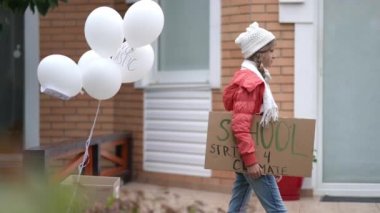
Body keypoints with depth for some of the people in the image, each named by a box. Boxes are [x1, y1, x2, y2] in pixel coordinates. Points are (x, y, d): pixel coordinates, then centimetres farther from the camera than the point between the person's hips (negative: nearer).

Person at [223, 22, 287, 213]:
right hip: (252, 155, -10)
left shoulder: (252, 78, 15)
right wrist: (250, 159, -26)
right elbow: (240, 125, -23)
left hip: (249, 154, 10)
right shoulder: (250, 82, -16)